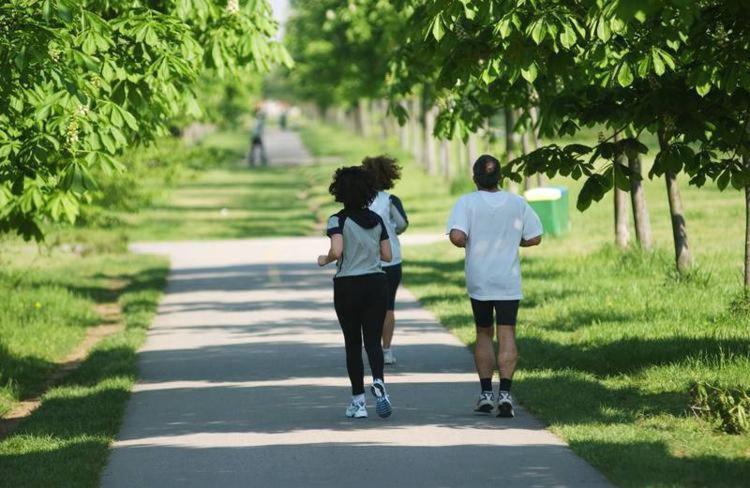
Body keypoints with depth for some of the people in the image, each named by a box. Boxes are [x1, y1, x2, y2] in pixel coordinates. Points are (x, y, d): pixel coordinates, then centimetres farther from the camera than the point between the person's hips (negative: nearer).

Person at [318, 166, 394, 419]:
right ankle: (378, 382, -26)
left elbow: (337, 250, -23)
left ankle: (358, 400, 8)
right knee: (373, 340, 2)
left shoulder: (338, 221, -9)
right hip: (376, 283, 3)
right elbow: (387, 255, 8)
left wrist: (325, 260, -3)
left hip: (348, 286, -3)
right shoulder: (377, 220, 6)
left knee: (353, 344, 7)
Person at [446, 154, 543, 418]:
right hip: (508, 282, 0)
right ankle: (505, 391, -14)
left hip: (478, 281, 0)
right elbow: (535, 238, 1)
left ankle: (486, 392, 12)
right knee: (507, 334, -1)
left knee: (483, 334, 14)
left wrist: (467, 244, 2)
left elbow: (456, 236, -20)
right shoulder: (517, 203, -1)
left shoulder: (467, 202, -7)